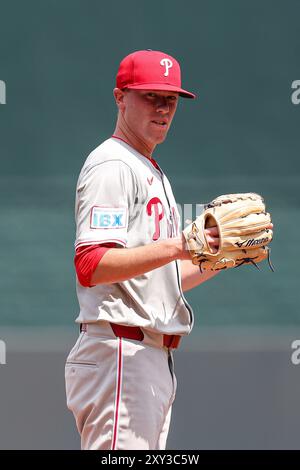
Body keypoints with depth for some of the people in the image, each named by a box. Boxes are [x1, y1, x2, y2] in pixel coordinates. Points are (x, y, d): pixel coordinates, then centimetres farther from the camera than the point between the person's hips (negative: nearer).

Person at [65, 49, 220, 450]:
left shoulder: (154, 173, 24)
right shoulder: (112, 165, -8)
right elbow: (90, 266, -22)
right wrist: (175, 247, -31)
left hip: (156, 356, 10)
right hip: (119, 354, -10)